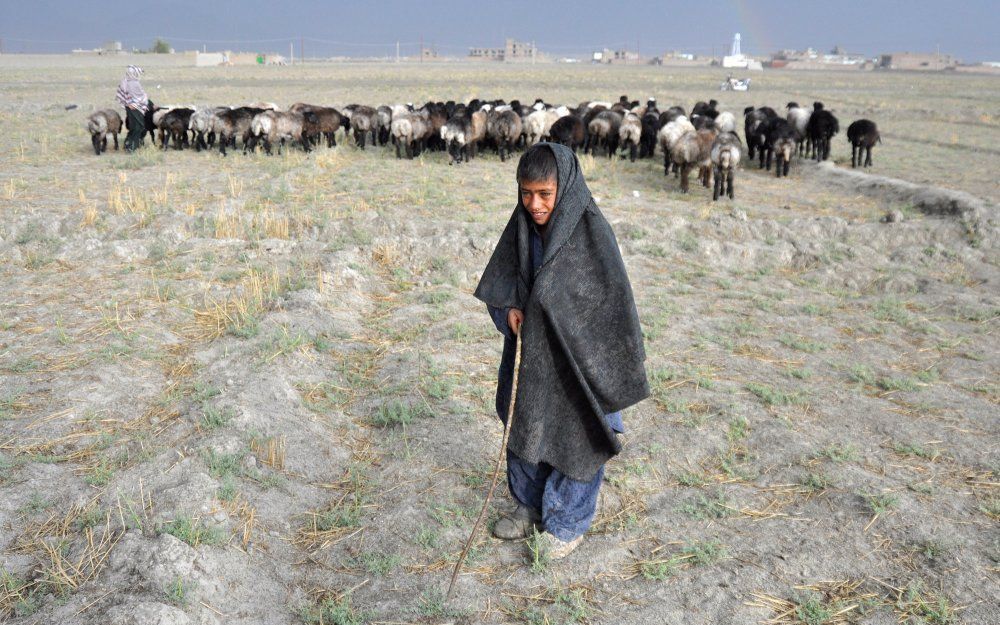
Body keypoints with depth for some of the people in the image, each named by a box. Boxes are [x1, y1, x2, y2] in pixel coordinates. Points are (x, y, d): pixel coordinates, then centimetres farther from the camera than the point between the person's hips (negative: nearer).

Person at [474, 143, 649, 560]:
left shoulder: (591, 231, -21)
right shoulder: (522, 226, -4)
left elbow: (614, 299, -17)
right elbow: (497, 283, 7)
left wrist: (629, 359, -13)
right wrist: (509, 310, -12)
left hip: (576, 353, -6)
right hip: (529, 347, 6)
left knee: (574, 436, 10)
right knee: (523, 427, 18)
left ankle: (569, 522, 30)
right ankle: (531, 507, 40)